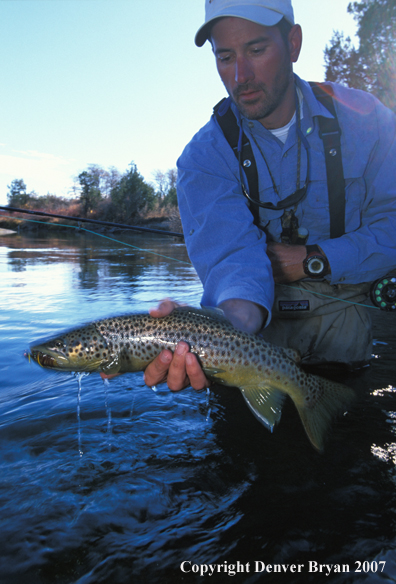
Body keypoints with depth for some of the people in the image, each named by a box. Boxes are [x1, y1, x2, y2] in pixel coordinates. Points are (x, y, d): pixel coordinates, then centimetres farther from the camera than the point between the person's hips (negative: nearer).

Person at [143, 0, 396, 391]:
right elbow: (232, 253, -25)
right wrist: (232, 317, -47)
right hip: (268, 321, 0)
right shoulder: (205, 156, -9)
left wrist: (313, 261, -18)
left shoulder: (362, 117, -4)